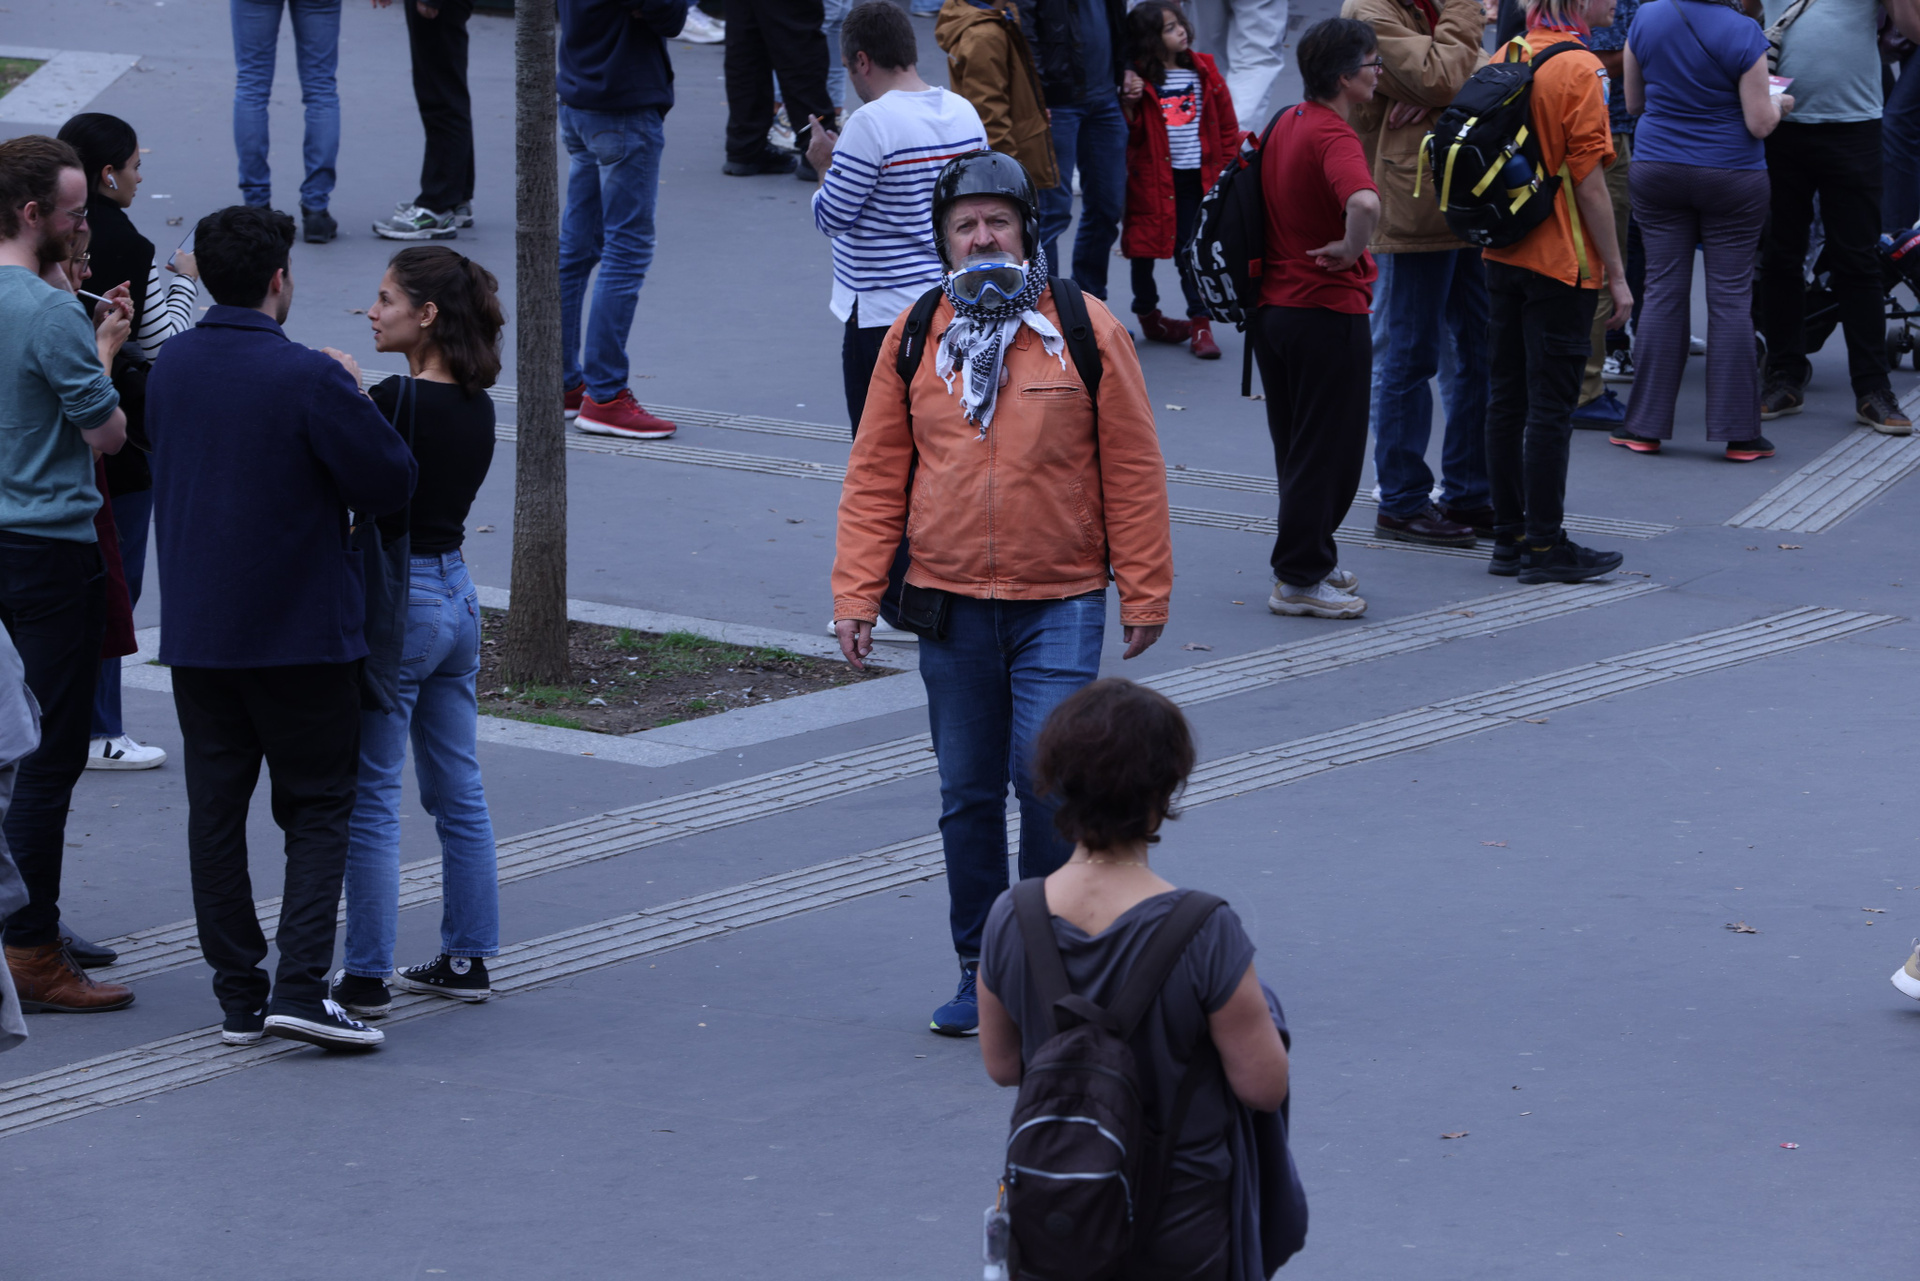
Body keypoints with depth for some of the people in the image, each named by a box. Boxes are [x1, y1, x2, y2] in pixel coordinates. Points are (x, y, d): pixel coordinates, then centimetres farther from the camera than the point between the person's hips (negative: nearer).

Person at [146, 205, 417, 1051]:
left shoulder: (171, 368, 3)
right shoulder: (306, 379, -17)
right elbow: (389, 484, -14)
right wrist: (353, 397, 1)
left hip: (195, 629, 5)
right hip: (302, 632, -5)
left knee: (215, 812, 10)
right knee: (318, 809, 4)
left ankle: (238, 995, 12)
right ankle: (300, 989, -8)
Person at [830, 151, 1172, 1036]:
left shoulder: (1085, 331, -2)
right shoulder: (914, 339, 4)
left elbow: (1132, 471, 1)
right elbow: (875, 477, 7)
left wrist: (1144, 594, 0)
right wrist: (856, 595, 1)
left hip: (1059, 605, -3)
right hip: (949, 604, 3)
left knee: (1048, 773, -12)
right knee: (967, 794, 9)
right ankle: (982, 969, 20)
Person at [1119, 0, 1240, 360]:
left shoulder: (1202, 71, 5)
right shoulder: (1139, 78, -5)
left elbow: (1226, 121, 11)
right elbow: (1129, 132, -7)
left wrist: (1225, 165, 6)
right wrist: (1129, 103, -23)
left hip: (1196, 178, 2)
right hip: (1153, 179, -2)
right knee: (1144, 249, 8)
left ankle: (1201, 324, 6)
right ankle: (1148, 314, 26)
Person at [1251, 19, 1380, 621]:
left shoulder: (1285, 123, 8)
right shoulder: (1334, 136, -20)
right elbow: (1363, 201, -41)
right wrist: (1351, 251, -22)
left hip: (1272, 305, 9)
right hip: (1328, 311, -9)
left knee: (1298, 450, 17)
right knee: (1330, 452, 1)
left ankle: (1307, 562, 25)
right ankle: (1300, 578, 4)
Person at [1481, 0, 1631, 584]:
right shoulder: (1578, 70, -16)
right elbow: (1590, 183, -16)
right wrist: (1617, 274, -10)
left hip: (1503, 257, 7)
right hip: (1561, 264, -7)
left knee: (1507, 398, 11)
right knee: (1550, 405, -2)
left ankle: (1509, 537, 17)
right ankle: (1544, 546, 2)